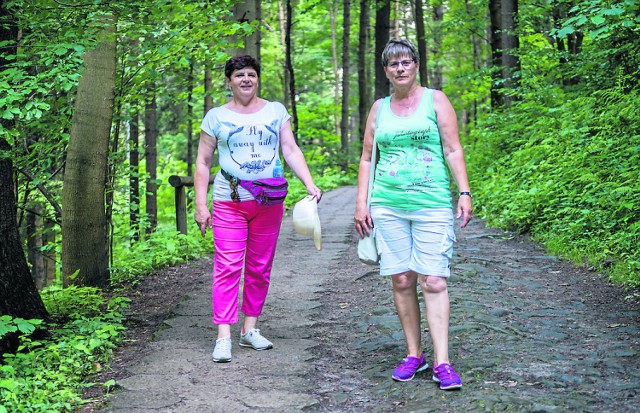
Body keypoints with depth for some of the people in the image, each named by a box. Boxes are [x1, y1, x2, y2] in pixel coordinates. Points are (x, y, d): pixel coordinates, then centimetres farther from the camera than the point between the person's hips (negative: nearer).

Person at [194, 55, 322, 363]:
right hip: (229, 202, -2)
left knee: (260, 268, 7)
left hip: (269, 202, 2)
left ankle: (250, 329, 18)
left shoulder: (275, 111, 10)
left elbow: (291, 150, 5)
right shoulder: (216, 117, 6)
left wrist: (310, 185, -9)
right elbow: (203, 163, 7)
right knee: (228, 267, -10)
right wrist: (200, 205, -1)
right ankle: (223, 337, -10)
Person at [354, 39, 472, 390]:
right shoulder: (379, 108, 14)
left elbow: (453, 150, 2)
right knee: (401, 281, 4)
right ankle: (413, 354, 14)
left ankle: (441, 362, -7)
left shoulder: (435, 100, 6)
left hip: (432, 203, -3)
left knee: (434, 281, -9)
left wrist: (464, 193, -8)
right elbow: (367, 158, 16)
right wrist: (361, 203, 8)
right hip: (388, 205, 3)